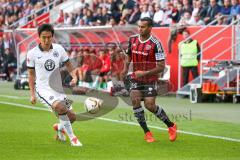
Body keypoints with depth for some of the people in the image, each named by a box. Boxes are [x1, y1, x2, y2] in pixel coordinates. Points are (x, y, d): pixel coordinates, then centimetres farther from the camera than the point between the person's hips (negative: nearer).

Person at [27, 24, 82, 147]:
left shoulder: (58, 49, -1)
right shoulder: (32, 53, -7)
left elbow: (67, 64, 12)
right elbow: (31, 74, 3)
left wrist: (74, 75, -7)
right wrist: (32, 94, 1)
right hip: (43, 89, -4)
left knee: (71, 117, 6)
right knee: (60, 107, -31)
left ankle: (59, 127, 42)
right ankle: (72, 137, -19)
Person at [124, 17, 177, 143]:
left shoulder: (155, 44, -16)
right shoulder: (132, 40, 0)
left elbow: (161, 67, -17)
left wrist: (145, 73, -25)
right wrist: (125, 69, 8)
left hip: (150, 80, -4)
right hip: (135, 79, 4)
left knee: (150, 105, -10)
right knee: (135, 100, -15)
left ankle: (171, 126, 15)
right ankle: (147, 133, -4)